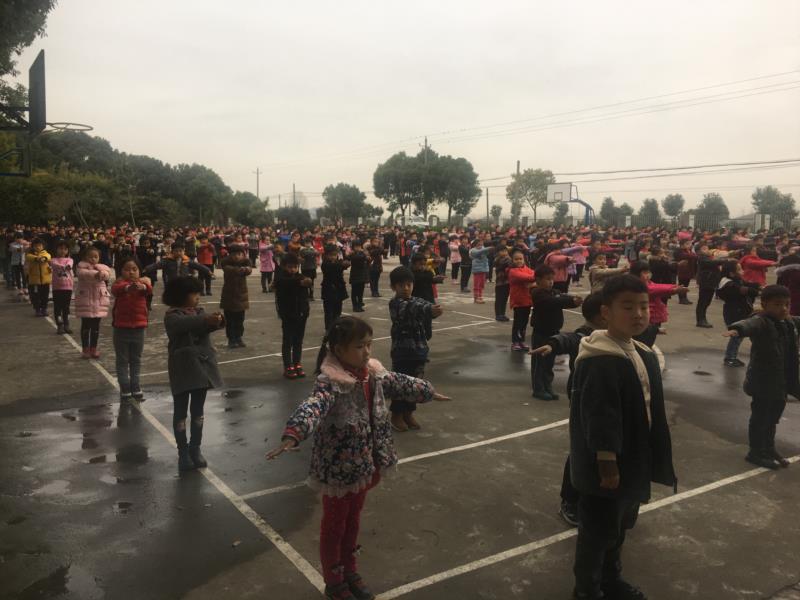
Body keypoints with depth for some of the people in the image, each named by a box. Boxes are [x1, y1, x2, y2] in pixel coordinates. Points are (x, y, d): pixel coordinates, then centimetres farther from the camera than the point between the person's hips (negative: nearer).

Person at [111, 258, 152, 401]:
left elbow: (149, 290, -26)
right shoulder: (120, 282, -8)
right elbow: (115, 289, -32)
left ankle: (135, 387, 26)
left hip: (138, 327, 2)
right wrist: (127, 287, -55)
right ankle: (125, 389, 16)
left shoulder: (143, 282, -3)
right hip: (121, 327, -2)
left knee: (136, 360, 15)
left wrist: (143, 286, -51)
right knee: (122, 360, 7)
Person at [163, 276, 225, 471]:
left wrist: (217, 321, -35)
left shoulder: (199, 311, 8)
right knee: (180, 411, 4)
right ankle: (183, 452, 12)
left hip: (201, 367, 5)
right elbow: (186, 323, -31)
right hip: (183, 369, -5)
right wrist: (206, 320, -47)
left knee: (197, 411, 13)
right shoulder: (172, 316, -9)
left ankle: (195, 448, 24)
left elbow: (206, 326, -12)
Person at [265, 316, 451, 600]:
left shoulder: (372, 373, -2)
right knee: (334, 525, 14)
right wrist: (292, 435, -64)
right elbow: (313, 407, -46)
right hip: (338, 468, -7)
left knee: (353, 520, 25)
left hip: (363, 464, 7)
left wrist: (427, 391, 31)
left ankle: (350, 571, 45)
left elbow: (399, 383, 16)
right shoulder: (330, 383, -28)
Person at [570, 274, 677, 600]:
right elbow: (599, 419, -26)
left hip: (634, 462, 9)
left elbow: (650, 411, 14)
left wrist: (651, 459, 17)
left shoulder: (644, 355, 5)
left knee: (619, 526, 25)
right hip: (605, 466, -9)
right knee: (597, 531, 7)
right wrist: (607, 463, -24)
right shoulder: (599, 363, -25)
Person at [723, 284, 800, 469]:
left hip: (782, 383, 8)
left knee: (773, 417, 21)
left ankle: (769, 448, 37)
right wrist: (737, 329, -67)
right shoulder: (760, 322, -20)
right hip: (763, 382, -8)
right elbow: (749, 324, -43)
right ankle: (756, 453, 17)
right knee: (760, 417, 4)